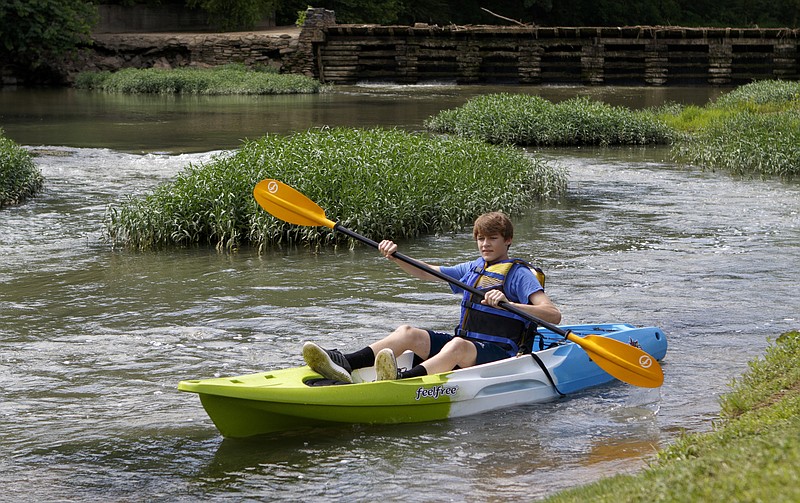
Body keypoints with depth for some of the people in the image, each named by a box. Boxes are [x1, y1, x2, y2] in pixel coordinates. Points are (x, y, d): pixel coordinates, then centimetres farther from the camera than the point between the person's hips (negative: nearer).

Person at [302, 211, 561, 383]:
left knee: (458, 346, -39)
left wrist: (509, 304, -29)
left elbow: (554, 315, -14)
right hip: (463, 340, 7)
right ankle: (345, 365, -40)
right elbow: (426, 272, 19)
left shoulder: (520, 274, 0)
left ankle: (405, 380, -70)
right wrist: (395, 256, 0)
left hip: (497, 353, -7)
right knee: (407, 332, -15)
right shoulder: (472, 269, 22)